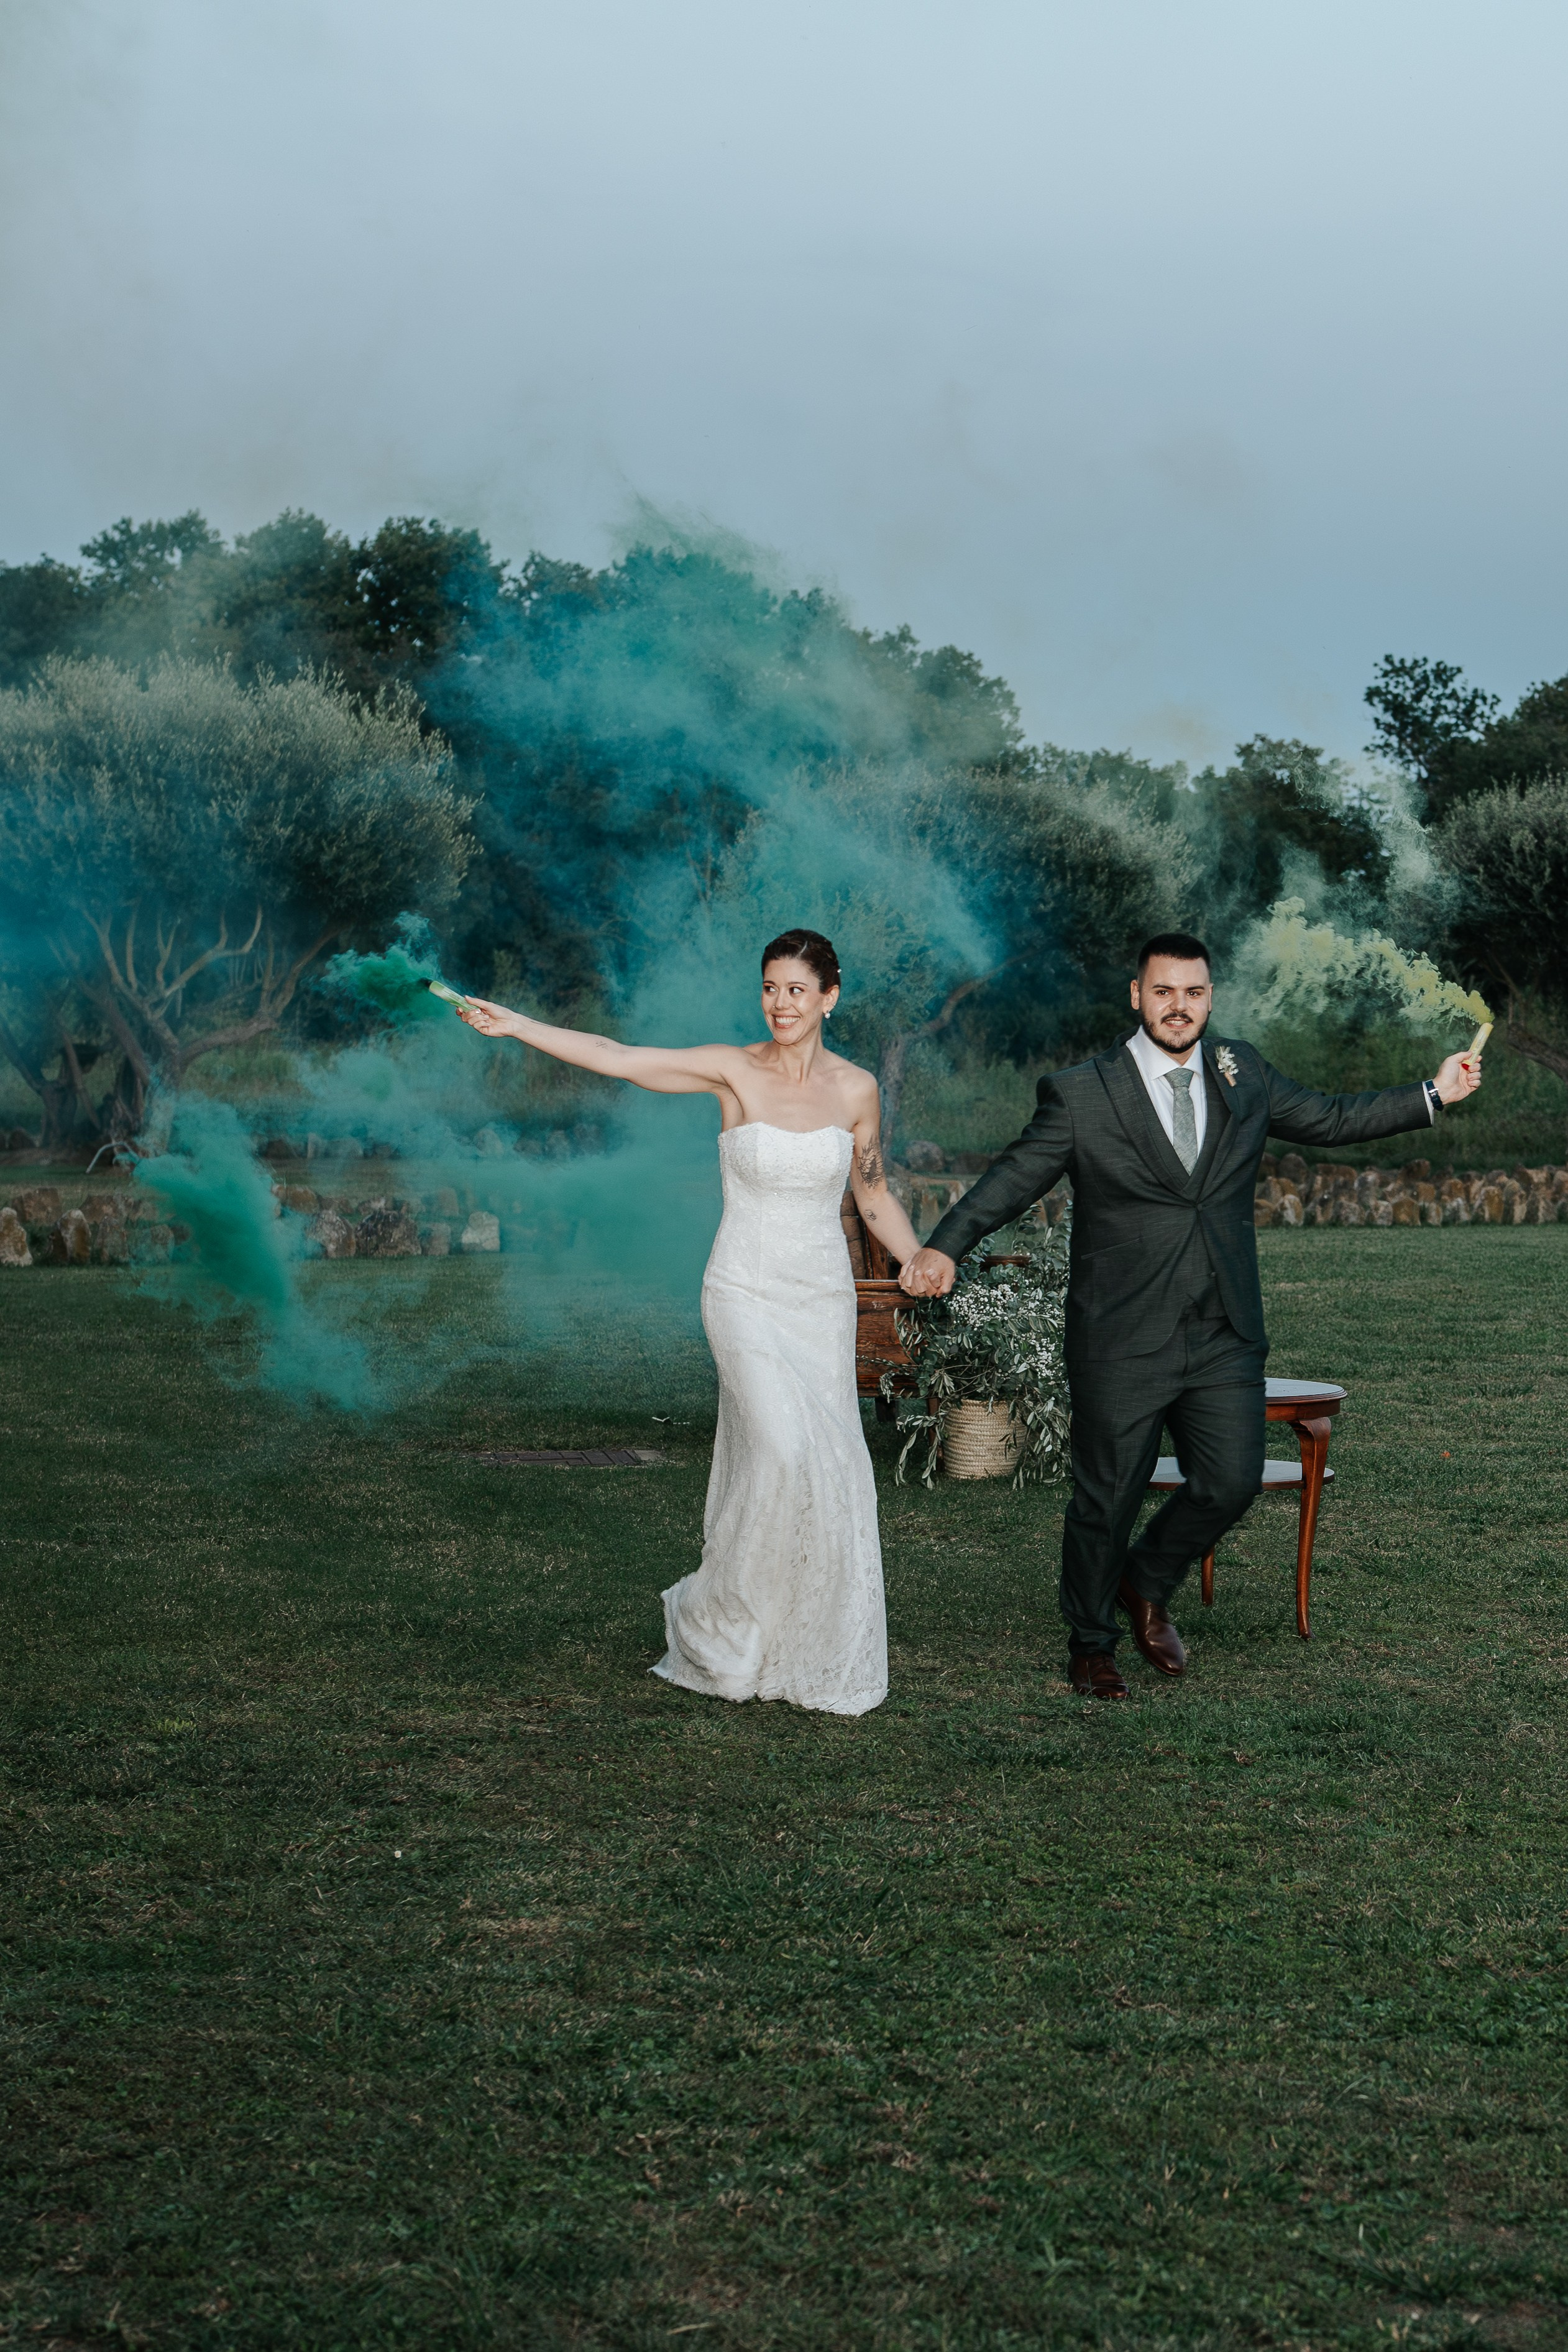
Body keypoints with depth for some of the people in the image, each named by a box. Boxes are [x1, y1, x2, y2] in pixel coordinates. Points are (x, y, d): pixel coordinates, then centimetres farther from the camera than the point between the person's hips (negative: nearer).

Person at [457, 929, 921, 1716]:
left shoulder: (855, 1089, 2)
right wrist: (514, 1024, -21)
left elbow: (876, 1198, 12)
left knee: (826, 1470, 4)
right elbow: (617, 1058, -13)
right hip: (745, 1295, -3)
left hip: (822, 1302, 3)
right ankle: (720, 1624, 1)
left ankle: (812, 1658, 19)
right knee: (783, 1450, -21)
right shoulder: (733, 1070, -6)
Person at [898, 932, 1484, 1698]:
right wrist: (944, 1247, -22)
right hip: (1122, 1341, -4)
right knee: (1107, 1498, 6)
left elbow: (1330, 1120, 18)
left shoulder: (1241, 1072, 6)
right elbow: (1013, 1177, -8)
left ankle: (1147, 1584, 32)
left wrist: (1434, 1094, 15)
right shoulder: (1080, 1094, -7)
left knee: (1232, 1481, 2)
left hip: (1225, 1337, 4)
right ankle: (1091, 1642, 29)